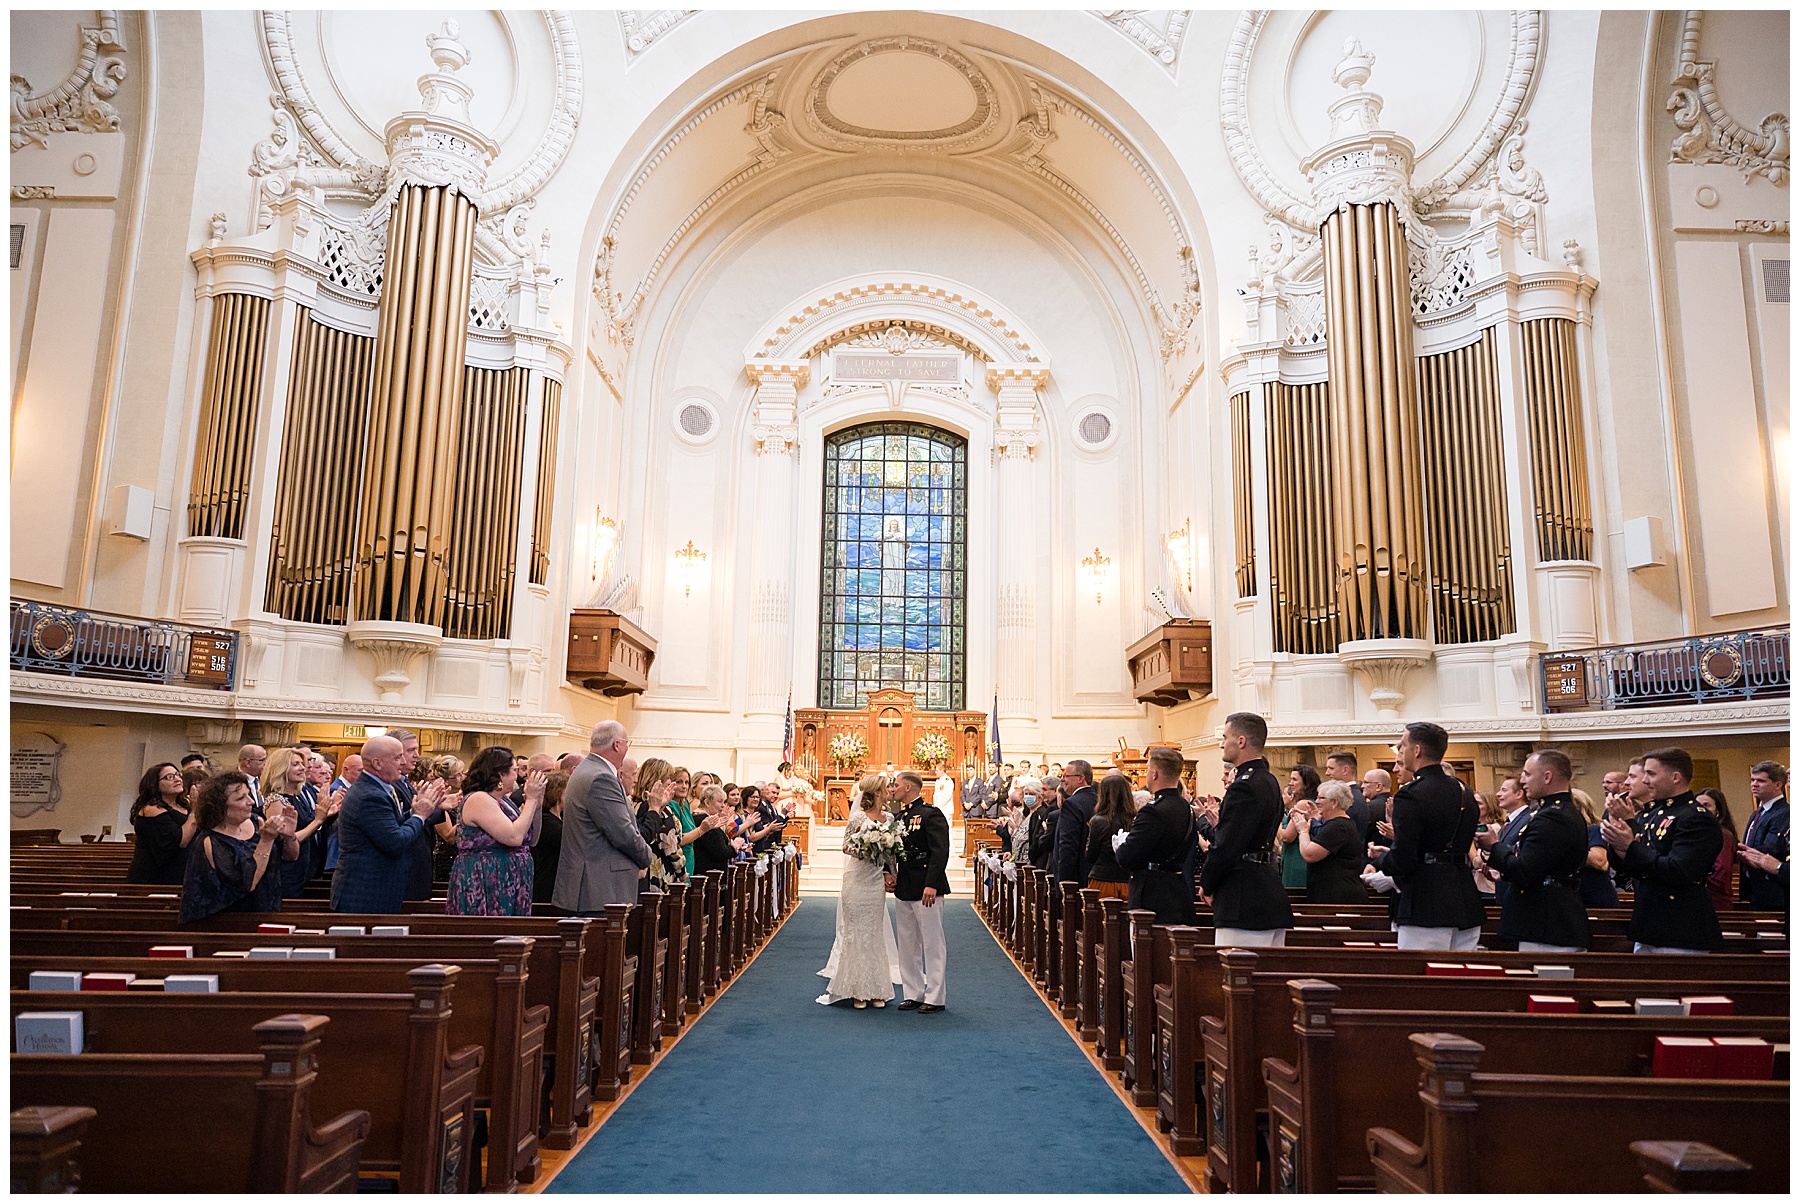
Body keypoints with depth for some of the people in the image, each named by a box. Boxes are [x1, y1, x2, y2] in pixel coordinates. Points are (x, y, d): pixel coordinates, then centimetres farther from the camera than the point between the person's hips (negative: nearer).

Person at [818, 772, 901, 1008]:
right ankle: (857, 990, 7)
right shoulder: (858, 818, -8)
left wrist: (889, 874, 4)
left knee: (875, 933, 8)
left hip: (877, 881, 5)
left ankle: (875, 989, 14)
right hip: (858, 881, -5)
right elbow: (846, 847, -2)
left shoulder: (888, 818, 8)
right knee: (856, 933, 0)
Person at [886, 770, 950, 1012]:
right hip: (903, 889, 9)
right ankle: (914, 993, 22)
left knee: (932, 943, -1)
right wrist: (890, 873, 2)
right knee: (907, 944, 13)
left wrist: (931, 885, -25)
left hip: (925, 890, -9)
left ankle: (935, 997, 7)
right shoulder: (900, 817, 14)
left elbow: (940, 852, -18)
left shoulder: (931, 815, -11)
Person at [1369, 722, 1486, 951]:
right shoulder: (1465, 791, 12)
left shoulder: (1410, 795, -14)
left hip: (1425, 909, -8)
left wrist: (1380, 859, 5)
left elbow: (1402, 861, -18)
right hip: (1467, 906, 8)